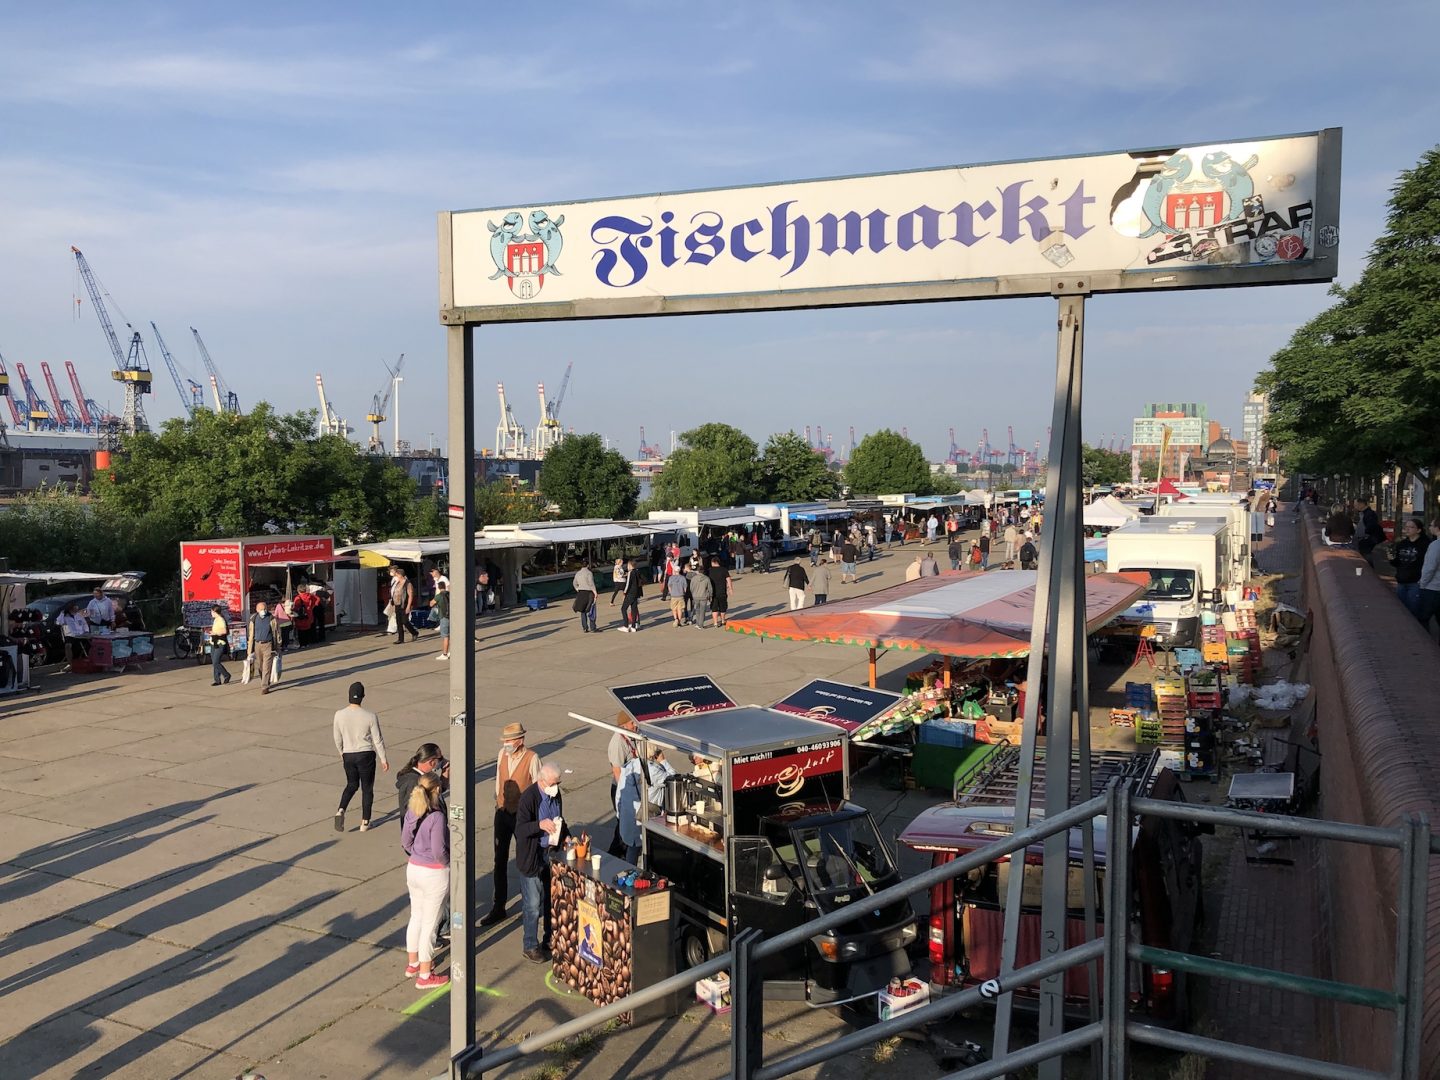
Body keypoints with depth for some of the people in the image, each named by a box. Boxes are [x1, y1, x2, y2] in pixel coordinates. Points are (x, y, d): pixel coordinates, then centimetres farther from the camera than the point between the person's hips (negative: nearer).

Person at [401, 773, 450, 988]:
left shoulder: (411, 812, -3)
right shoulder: (436, 817, -25)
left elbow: (405, 842, 7)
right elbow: (438, 851, -21)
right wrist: (448, 864, -2)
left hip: (413, 868, 7)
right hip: (434, 873, -7)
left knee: (416, 917, 23)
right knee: (429, 923, 5)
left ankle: (412, 963, 39)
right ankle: (425, 975, 16)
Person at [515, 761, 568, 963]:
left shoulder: (557, 795, 1)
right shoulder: (529, 797, -20)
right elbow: (520, 829, -24)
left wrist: (566, 837, 2)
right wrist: (540, 825, -39)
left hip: (552, 853, 7)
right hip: (532, 857, -7)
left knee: (551, 899, 17)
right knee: (533, 904, 1)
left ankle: (550, 940, 32)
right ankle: (530, 946, 16)